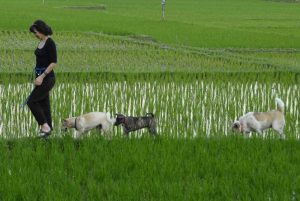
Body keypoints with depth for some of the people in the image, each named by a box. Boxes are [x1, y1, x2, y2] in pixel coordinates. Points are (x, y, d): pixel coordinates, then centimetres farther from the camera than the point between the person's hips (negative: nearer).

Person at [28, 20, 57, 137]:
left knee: (32, 101, -10)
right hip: (40, 77, 10)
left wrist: (42, 76, -22)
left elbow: (53, 62, -20)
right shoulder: (41, 42, 11)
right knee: (43, 103, 11)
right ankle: (47, 129, 15)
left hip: (47, 78, -10)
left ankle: (45, 126, -4)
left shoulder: (50, 43, -17)